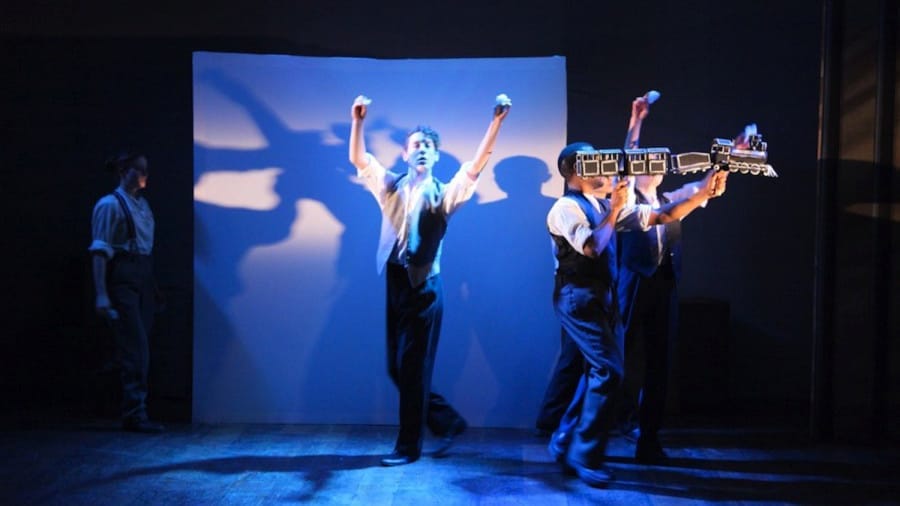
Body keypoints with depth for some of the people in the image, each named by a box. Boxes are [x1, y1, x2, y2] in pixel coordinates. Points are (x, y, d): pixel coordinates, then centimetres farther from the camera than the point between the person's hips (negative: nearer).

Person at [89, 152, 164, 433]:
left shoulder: (143, 204, 15)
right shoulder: (110, 204, -6)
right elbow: (99, 251, -11)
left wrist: (154, 286, 13)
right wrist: (101, 294, -18)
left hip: (144, 278, 7)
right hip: (122, 279, -7)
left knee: (139, 347, 9)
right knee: (135, 347, -10)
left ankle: (132, 411, 17)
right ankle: (135, 413, -5)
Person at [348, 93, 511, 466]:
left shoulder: (443, 194, 3)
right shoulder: (391, 187, 12)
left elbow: (477, 164, -8)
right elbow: (358, 159, 6)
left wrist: (497, 121, -17)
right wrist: (358, 121, -6)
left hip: (424, 285, -4)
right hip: (395, 282, 4)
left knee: (413, 367, 0)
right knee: (396, 367, 9)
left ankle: (409, 445, 13)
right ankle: (447, 421, 26)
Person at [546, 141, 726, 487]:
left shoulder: (605, 206, 13)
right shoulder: (566, 208, -10)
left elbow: (660, 217, 9)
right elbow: (593, 247, -25)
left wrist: (704, 193, 1)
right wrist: (614, 208, -17)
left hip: (604, 298, 9)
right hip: (579, 298, -9)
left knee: (600, 369, 12)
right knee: (609, 370, -13)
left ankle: (565, 443, 24)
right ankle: (584, 455, -2)